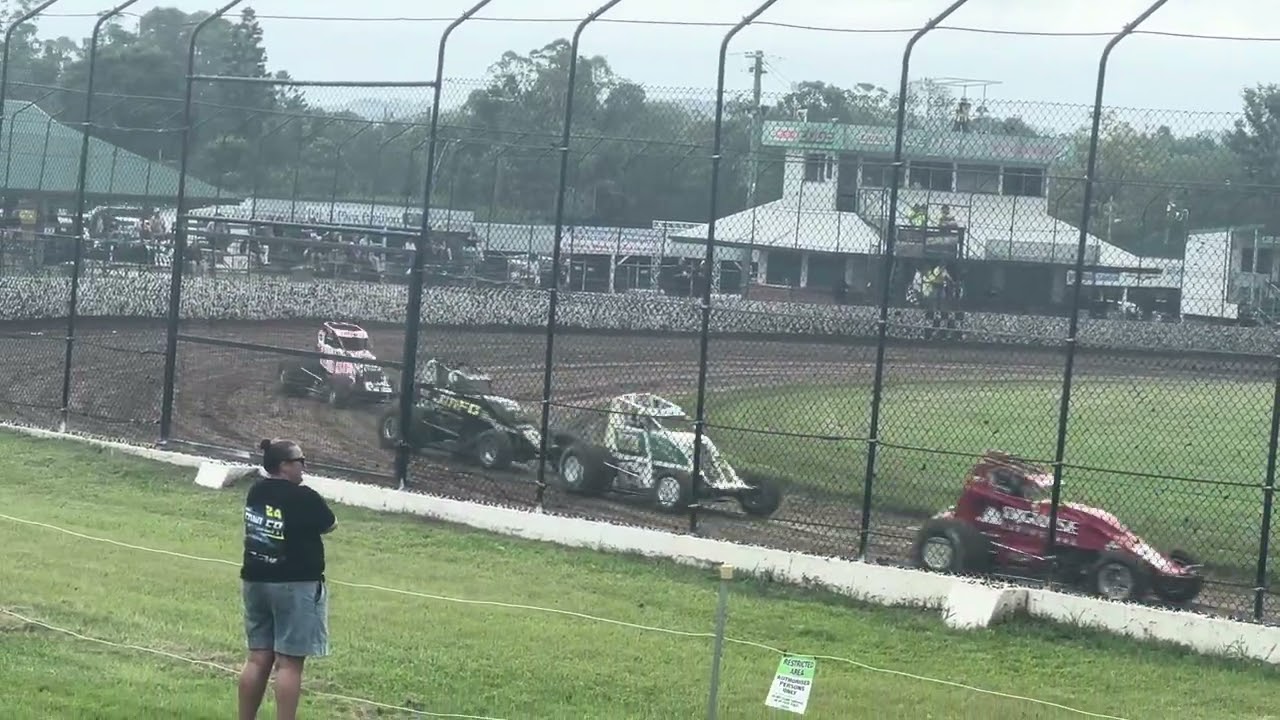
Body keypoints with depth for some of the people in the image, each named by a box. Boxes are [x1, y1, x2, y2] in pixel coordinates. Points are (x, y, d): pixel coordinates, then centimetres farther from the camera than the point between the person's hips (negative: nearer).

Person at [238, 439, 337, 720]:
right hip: (296, 585, -7)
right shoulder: (305, 498, -15)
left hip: (255, 581, 7)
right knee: (289, 662, -6)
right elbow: (330, 526, 1)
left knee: (259, 658, 11)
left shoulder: (256, 491, 5)